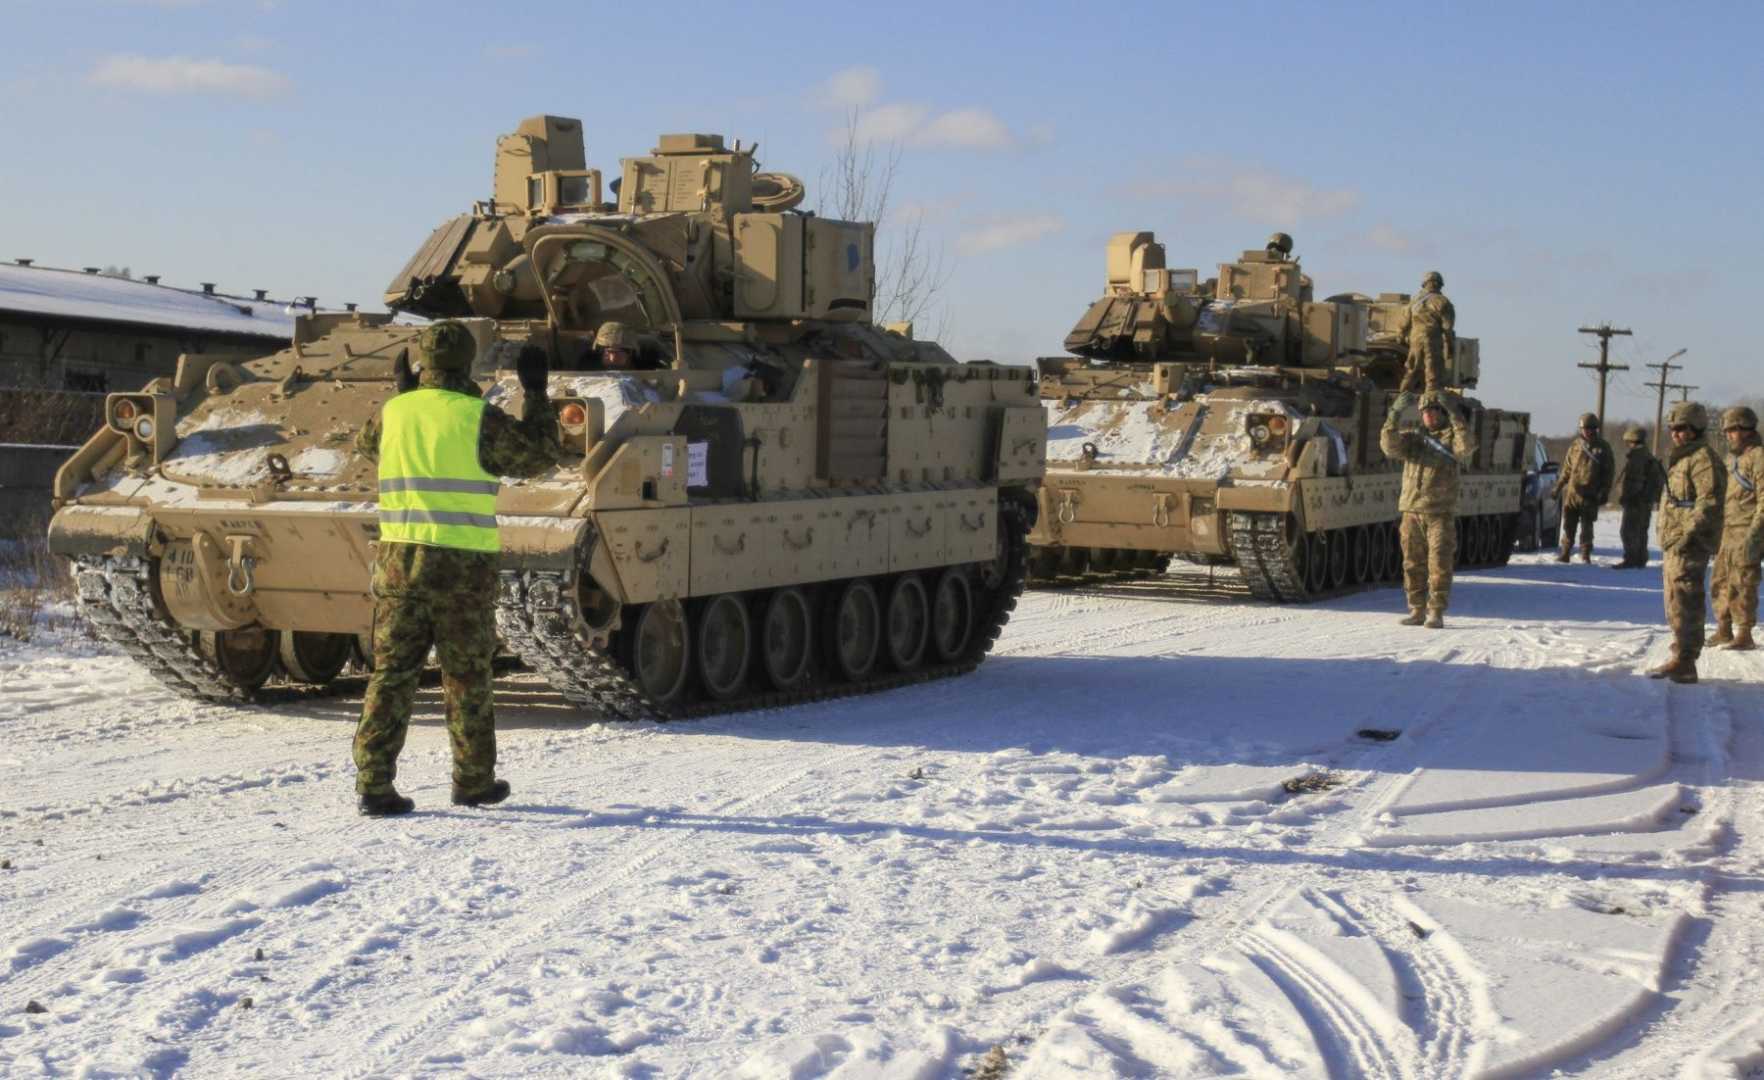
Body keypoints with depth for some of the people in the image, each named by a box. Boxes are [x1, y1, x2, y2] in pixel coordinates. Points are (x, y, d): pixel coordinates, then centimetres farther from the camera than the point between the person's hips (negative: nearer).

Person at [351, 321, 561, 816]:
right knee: (467, 678, 9)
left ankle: (374, 784, -1)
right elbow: (539, 455, 3)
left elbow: (367, 442, 29)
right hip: (463, 567, -3)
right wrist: (535, 393, 12)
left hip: (398, 559, 3)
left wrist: (401, 388, 38)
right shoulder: (478, 417, -8)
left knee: (391, 673, 6)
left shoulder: (394, 411, 6)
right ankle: (473, 781, 19)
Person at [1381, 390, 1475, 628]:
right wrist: (1394, 414, -17)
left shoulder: (1452, 439, 5)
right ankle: (1416, 611, 15)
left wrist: (1453, 414, -22)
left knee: (1439, 564, -6)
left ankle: (1436, 613, -2)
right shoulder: (1411, 439, 13)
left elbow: (1467, 445, -18)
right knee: (1413, 565, 6)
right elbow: (1389, 445, -6)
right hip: (1412, 512, 3)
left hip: (1440, 513, -3)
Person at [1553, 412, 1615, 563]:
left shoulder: (1603, 447, 2)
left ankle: (1585, 555, 9)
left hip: (1590, 494, -2)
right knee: (1568, 524, 5)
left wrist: (1604, 492, -5)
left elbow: (1609, 471, 2)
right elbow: (1567, 468, 15)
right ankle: (1565, 553, 11)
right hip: (1571, 491, 2)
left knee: (1587, 526, 2)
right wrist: (1559, 486, 10)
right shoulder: (1575, 445, 9)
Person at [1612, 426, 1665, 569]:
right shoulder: (1651, 458, 16)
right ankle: (1641, 560, 19)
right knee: (1641, 531, 16)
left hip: (1635, 500, -10)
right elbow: (1661, 479, 23)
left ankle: (1630, 560, -13)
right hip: (1648, 501, 10)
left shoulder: (1635, 457, -15)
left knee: (1629, 531, -9)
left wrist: (1623, 496, -16)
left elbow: (1630, 480, -21)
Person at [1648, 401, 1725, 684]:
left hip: (1690, 545, -11)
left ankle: (1683, 661, -18)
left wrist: (1688, 534, -28)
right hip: (1675, 545, 11)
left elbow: (1710, 501, -21)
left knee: (1683, 604, -15)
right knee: (1675, 606, 15)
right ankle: (1681, 660, 22)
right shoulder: (1680, 459, 23)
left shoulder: (1704, 459, -10)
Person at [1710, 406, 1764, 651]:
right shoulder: (1733, 459, 19)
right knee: (1720, 583, 11)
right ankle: (1724, 631, 21)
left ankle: (1744, 635, -4)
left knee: (1742, 584, -8)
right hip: (1727, 531, 9)